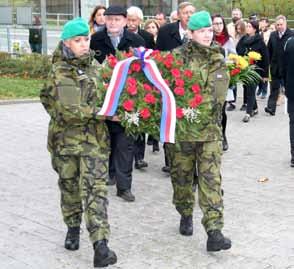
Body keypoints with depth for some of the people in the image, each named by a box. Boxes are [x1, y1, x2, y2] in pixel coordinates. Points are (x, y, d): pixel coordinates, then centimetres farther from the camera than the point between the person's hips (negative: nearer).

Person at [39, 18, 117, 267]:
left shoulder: (94, 67, 7)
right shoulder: (59, 72, -7)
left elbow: (105, 97, 21)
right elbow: (69, 109, -16)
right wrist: (101, 113, -16)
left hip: (94, 139, 2)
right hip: (66, 139, -1)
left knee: (95, 190, -7)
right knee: (69, 187, 13)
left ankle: (101, 246, -11)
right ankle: (73, 228, 35)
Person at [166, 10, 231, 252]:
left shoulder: (218, 59, 5)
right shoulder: (178, 57, -3)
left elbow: (220, 94, 2)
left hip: (210, 129, 1)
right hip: (182, 127, -1)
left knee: (211, 179, -6)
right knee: (182, 175, 12)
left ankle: (214, 232, -7)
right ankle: (186, 215, 36)